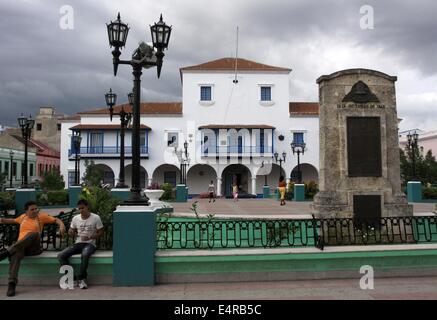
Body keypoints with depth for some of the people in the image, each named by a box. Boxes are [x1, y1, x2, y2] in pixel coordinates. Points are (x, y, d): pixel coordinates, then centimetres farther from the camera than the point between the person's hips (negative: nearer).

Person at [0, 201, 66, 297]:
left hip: (34, 247, -2)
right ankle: (12, 284, -45)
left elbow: (56, 220, 7)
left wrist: (61, 225, -15)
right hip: (20, 246, 2)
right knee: (16, 254, -37)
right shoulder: (23, 217, 20)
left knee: (35, 233, -36)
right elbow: (14, 221, 40)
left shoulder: (41, 216, 10)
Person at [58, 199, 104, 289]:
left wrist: (89, 237, -18)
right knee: (61, 256, -18)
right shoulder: (75, 218, 8)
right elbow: (72, 232, 17)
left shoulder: (95, 218, -4)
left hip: (90, 244, -5)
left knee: (85, 254, -39)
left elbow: (100, 232, -1)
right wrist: (71, 232, -9)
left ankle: (81, 278, -20)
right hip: (78, 243, 5)